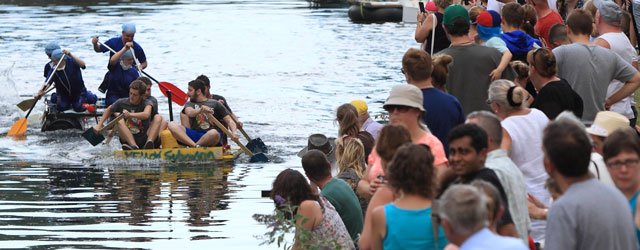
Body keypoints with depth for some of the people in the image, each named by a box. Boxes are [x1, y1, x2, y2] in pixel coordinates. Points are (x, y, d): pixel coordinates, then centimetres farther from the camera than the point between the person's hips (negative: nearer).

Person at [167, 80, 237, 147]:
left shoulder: (214, 104, 11)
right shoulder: (190, 104, 15)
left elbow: (229, 120, 5)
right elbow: (189, 113, -10)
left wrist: (234, 132, -15)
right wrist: (200, 110, -32)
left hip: (208, 137, -2)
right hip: (194, 135, 2)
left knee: (214, 133, -38)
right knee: (172, 125, -21)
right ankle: (195, 146, -38)